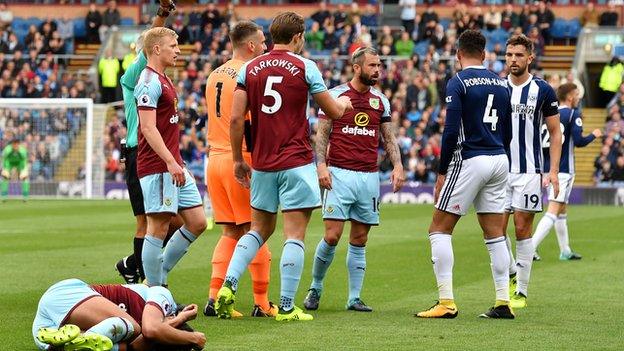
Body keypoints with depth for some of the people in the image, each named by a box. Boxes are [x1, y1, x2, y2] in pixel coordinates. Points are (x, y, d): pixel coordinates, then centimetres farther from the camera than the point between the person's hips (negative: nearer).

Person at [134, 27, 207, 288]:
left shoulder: (163, 80, 18)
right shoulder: (149, 82, -12)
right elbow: (148, 128, -20)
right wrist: (171, 162, -25)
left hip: (173, 166, 10)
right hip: (157, 167, -10)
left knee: (197, 222, 8)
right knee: (158, 228, -5)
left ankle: (159, 276, 16)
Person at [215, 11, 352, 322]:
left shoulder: (249, 68, 5)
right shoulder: (305, 67, -4)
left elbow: (236, 118, 1)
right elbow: (333, 112, 4)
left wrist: (238, 159, 10)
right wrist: (343, 103, 27)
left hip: (262, 165, 4)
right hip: (296, 162, -4)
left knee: (259, 229, 17)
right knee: (295, 235, -1)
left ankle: (228, 284, 0)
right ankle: (287, 307, -3)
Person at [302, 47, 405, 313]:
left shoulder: (381, 100, 12)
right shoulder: (335, 95, 0)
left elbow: (389, 139, 15)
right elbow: (322, 134, 0)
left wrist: (397, 165, 0)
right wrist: (321, 165, -12)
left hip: (369, 176, 4)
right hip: (340, 174, -4)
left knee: (359, 240, 5)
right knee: (332, 236, -10)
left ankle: (354, 298, 8)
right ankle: (315, 288, 9)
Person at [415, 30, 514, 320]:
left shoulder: (458, 83, -8)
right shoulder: (500, 84, 11)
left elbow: (451, 131, -14)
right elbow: (507, 134, 15)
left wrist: (442, 172, -8)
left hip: (469, 161, -6)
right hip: (499, 160, 6)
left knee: (439, 229, 0)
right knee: (495, 234, 11)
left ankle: (446, 302, -8)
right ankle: (503, 303, 8)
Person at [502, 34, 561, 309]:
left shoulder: (542, 91, -2)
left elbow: (555, 132, 4)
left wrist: (553, 170, -5)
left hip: (529, 170, -3)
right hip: (500, 169, 3)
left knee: (522, 227, -3)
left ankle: (522, 291, 4)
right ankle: (512, 273, 23)